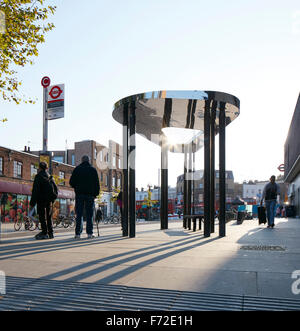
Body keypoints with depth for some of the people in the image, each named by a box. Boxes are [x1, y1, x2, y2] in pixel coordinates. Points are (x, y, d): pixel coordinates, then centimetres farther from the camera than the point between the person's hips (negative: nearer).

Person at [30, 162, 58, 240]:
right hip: (49, 200, 6)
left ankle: (44, 232, -7)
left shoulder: (38, 176, -7)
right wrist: (52, 199, 21)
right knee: (48, 216, 12)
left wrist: (32, 202, -12)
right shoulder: (50, 177, 12)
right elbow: (55, 188, 13)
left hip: (41, 199, -6)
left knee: (42, 216, -3)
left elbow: (35, 189, -13)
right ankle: (50, 233, 13)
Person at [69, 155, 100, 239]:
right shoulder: (93, 170, 6)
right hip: (90, 194, 0)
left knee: (79, 214, 2)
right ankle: (89, 233, 1)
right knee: (89, 215, 3)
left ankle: (78, 233, -1)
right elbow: (97, 184, 3)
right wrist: (95, 194, 8)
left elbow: (71, 182, 4)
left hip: (79, 194, 0)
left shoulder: (77, 169, 5)